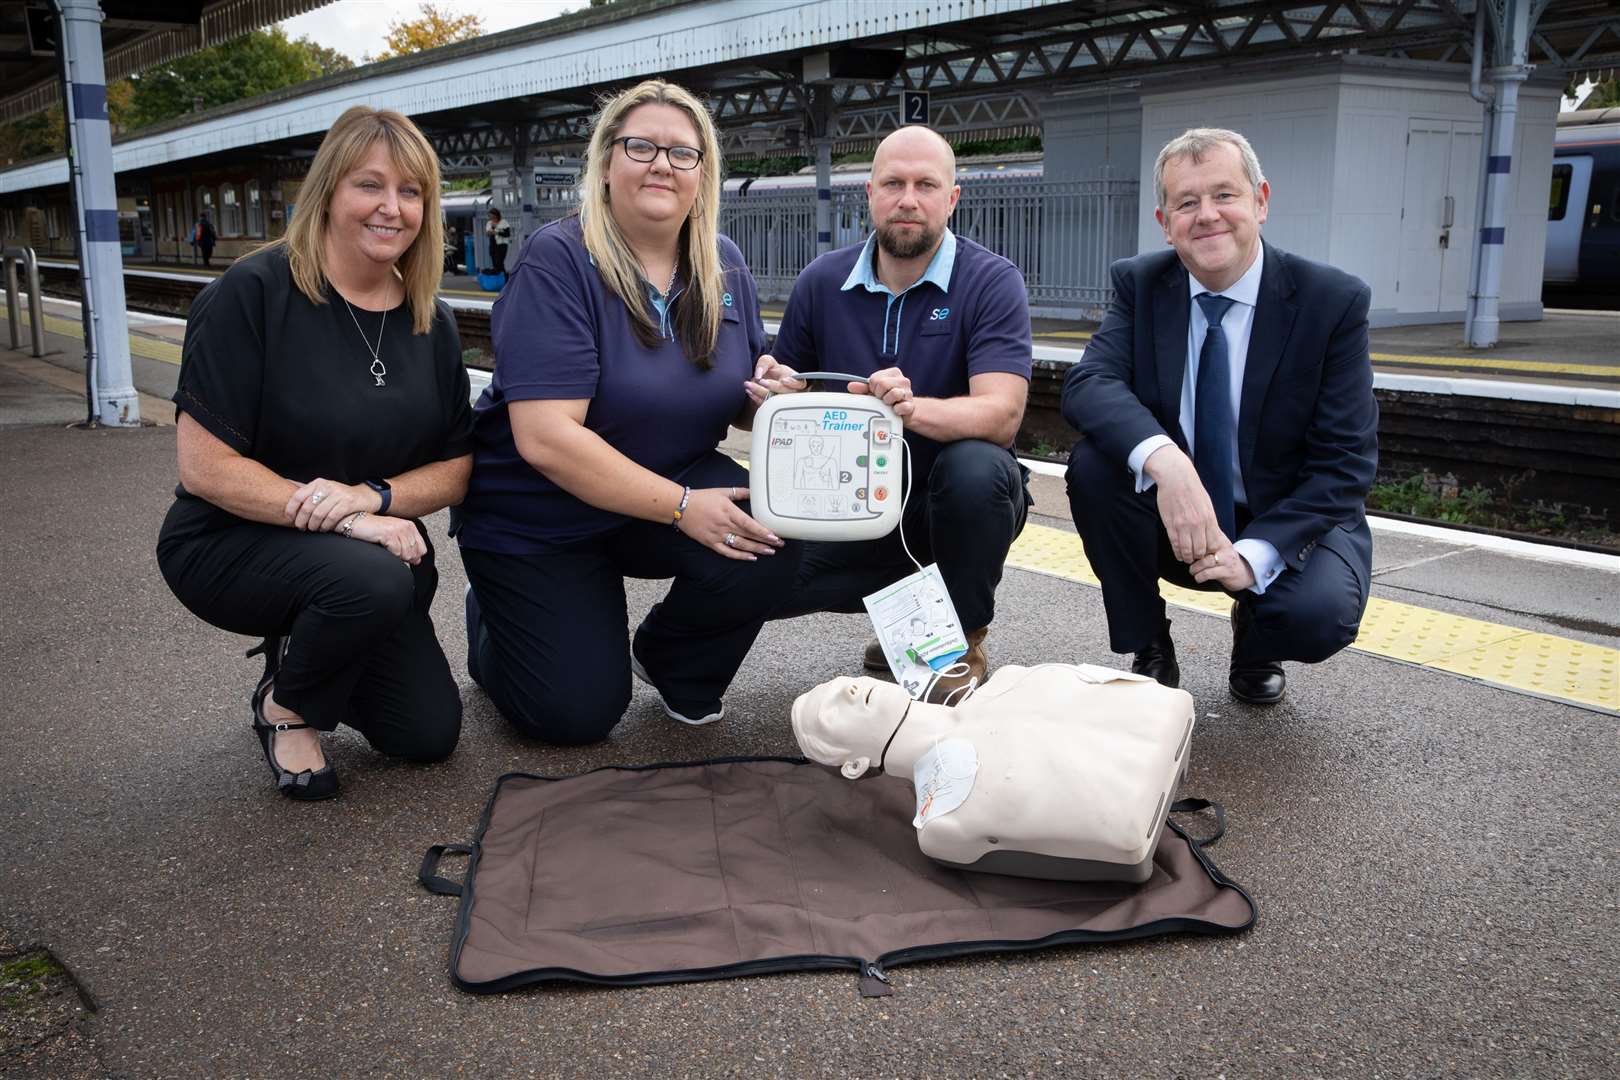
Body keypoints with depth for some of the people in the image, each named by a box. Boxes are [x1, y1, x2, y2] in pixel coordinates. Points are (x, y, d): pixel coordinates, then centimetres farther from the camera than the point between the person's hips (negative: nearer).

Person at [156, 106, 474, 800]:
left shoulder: (430, 323, -2)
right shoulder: (254, 292, -19)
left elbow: (455, 468, -1)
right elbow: (203, 466, -22)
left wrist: (373, 497, -21)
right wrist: (338, 517, -29)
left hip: (366, 554, 6)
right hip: (229, 543, -5)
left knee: (428, 733, 2)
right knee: (373, 580, -36)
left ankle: (297, 649, 30)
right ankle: (286, 704, -3)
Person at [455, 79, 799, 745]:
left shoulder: (724, 267, 0)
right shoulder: (558, 260, -19)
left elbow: (743, 402, 9)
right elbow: (545, 438, -28)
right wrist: (681, 506, -30)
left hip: (675, 486, 5)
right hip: (536, 517, -4)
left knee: (772, 540, -25)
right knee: (579, 714, -8)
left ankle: (675, 664, 7)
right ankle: (489, 622, 26)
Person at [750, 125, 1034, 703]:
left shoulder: (992, 281, -12)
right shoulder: (823, 281, -1)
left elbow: (1002, 413, -25)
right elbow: (793, 390, 7)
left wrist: (915, 410, -45)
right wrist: (777, 390, -19)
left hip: (954, 499, -3)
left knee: (974, 467, -37)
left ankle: (964, 639, -8)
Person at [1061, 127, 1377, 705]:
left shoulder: (1334, 301, -12)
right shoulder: (1140, 284, -5)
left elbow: (1344, 463, -14)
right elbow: (1087, 383, -21)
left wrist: (1255, 554, -27)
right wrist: (1163, 459, -41)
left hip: (1288, 521, -2)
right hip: (1176, 520, 2)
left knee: (1322, 612, -32)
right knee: (1093, 462, -26)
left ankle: (1254, 638, 9)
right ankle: (1148, 651, -5)